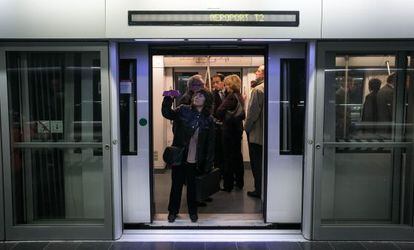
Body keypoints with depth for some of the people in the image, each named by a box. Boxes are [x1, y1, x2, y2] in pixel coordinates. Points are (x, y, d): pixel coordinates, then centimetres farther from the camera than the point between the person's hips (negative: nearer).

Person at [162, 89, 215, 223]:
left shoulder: (208, 120, 0)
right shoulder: (183, 110, -2)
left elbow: (210, 143, 2)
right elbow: (167, 113, -13)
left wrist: (208, 163, -1)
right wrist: (168, 99, -26)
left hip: (195, 161, 1)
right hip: (179, 157, 0)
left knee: (193, 186, 13)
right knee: (176, 185, 11)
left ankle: (193, 211, 32)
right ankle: (173, 211, 28)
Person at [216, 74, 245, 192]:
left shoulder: (231, 96, -16)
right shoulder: (240, 96, 8)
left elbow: (220, 111, -20)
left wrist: (222, 119, -2)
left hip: (229, 128, -8)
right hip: (238, 128, 8)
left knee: (228, 156, -2)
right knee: (237, 154, 15)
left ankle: (228, 184, 3)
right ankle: (239, 182, 24)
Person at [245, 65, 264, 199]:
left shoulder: (257, 90, -18)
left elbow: (253, 112, -19)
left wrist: (247, 127, -6)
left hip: (256, 133, -7)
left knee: (256, 163, 4)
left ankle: (259, 190, 11)